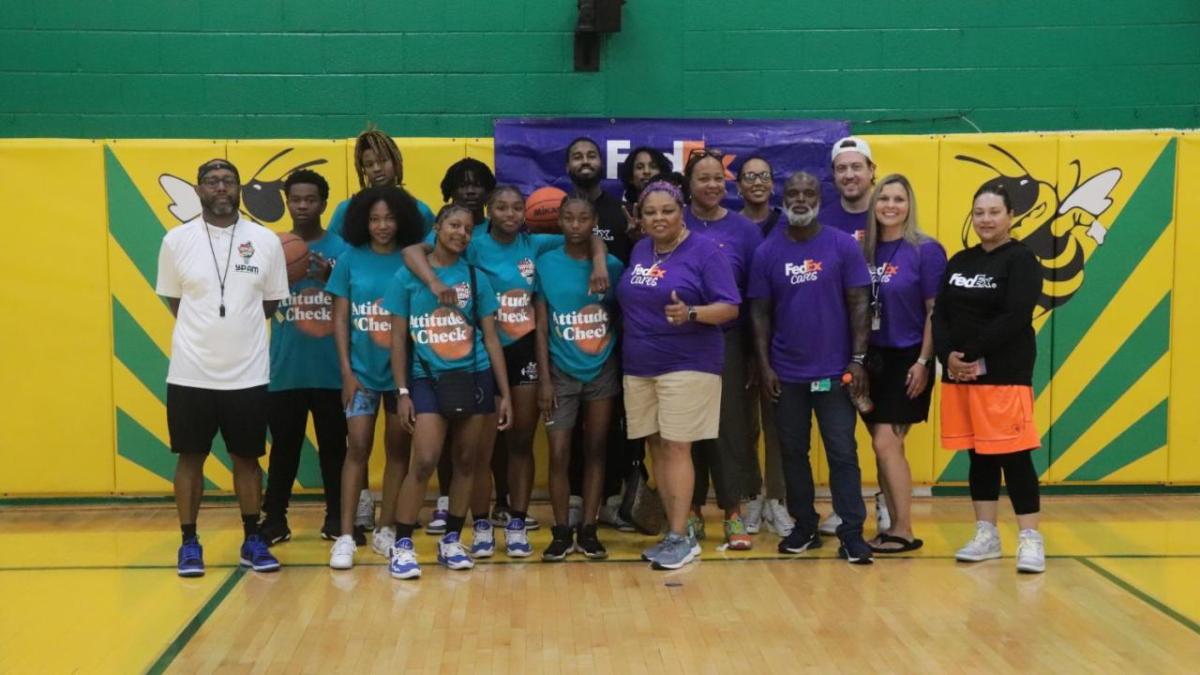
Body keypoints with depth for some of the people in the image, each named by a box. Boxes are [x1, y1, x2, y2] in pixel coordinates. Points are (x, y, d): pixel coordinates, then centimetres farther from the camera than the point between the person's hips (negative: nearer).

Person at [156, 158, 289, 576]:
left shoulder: (266, 241, 0)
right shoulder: (176, 240, -1)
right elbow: (174, 301, 9)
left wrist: (237, 327, 3)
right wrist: (208, 331, 4)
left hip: (248, 374, 1)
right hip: (190, 373, 0)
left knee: (247, 458, 10)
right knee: (190, 457, 7)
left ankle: (252, 541, 22)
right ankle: (189, 543, 19)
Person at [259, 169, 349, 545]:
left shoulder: (341, 249, 1)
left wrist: (329, 278, -16)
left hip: (331, 369, -1)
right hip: (285, 369, 1)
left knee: (334, 445, 7)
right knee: (284, 445, 6)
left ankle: (337, 518, 16)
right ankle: (275, 518, 14)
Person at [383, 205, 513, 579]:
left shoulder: (476, 278, 5)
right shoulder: (407, 276, 0)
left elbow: (491, 338, 7)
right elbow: (398, 338, 2)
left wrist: (504, 393, 3)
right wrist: (403, 392, -4)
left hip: (474, 378, 2)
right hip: (428, 380, -2)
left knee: (466, 462, 7)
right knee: (424, 462, -11)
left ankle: (451, 541, 20)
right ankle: (402, 545, 0)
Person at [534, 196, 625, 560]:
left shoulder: (612, 265, -1)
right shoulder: (545, 264, -3)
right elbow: (541, 327, -2)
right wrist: (544, 378, -6)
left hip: (603, 371, 1)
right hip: (561, 372, -1)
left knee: (595, 451, 8)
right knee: (559, 454, -3)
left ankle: (588, 529, 17)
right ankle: (561, 531, 11)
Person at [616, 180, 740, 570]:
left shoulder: (704, 252, -7)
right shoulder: (639, 251, 12)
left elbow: (730, 307, -11)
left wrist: (691, 313, -26)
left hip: (688, 365, -6)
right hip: (639, 366, 6)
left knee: (676, 448, -8)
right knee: (656, 448, 7)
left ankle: (681, 537, -2)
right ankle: (675, 532, 15)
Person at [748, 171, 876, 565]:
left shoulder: (843, 246, -2)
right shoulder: (767, 253, 3)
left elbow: (858, 305, -2)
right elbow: (761, 313, 4)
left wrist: (858, 359, -8)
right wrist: (764, 365, -3)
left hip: (834, 371, -2)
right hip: (786, 374, 2)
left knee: (843, 453, -2)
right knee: (793, 453, 10)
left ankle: (852, 534, 2)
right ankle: (804, 528, 22)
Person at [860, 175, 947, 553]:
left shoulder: (926, 250, -8)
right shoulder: (865, 249, 6)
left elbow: (935, 311, -9)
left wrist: (923, 362, -13)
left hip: (906, 359, -5)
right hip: (873, 359, 5)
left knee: (886, 444, -8)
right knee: (884, 447, 8)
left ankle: (904, 532, 3)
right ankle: (894, 526, 18)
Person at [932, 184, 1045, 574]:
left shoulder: (1021, 260, -5)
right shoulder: (959, 262, 14)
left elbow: (1015, 318, -16)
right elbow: (939, 315, 7)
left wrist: (973, 353, -17)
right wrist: (947, 355, -10)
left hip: (1006, 374, -6)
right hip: (959, 374, 6)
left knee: (1013, 456, -7)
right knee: (978, 456, 11)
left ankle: (1030, 539, 0)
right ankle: (986, 535, 19)